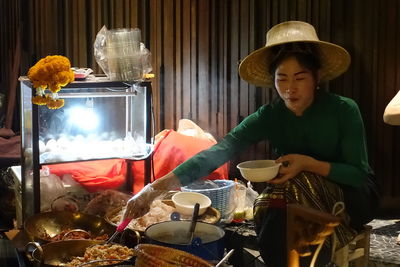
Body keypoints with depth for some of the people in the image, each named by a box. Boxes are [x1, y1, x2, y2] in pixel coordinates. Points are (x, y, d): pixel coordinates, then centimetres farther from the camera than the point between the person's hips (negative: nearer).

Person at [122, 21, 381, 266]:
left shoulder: (344, 110, -19)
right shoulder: (269, 116, -13)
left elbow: (359, 174, -17)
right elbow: (217, 152, -26)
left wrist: (310, 164, -34)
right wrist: (156, 187, -38)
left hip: (354, 196, -2)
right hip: (305, 198, 2)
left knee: (299, 183, -30)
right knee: (271, 211, -29)